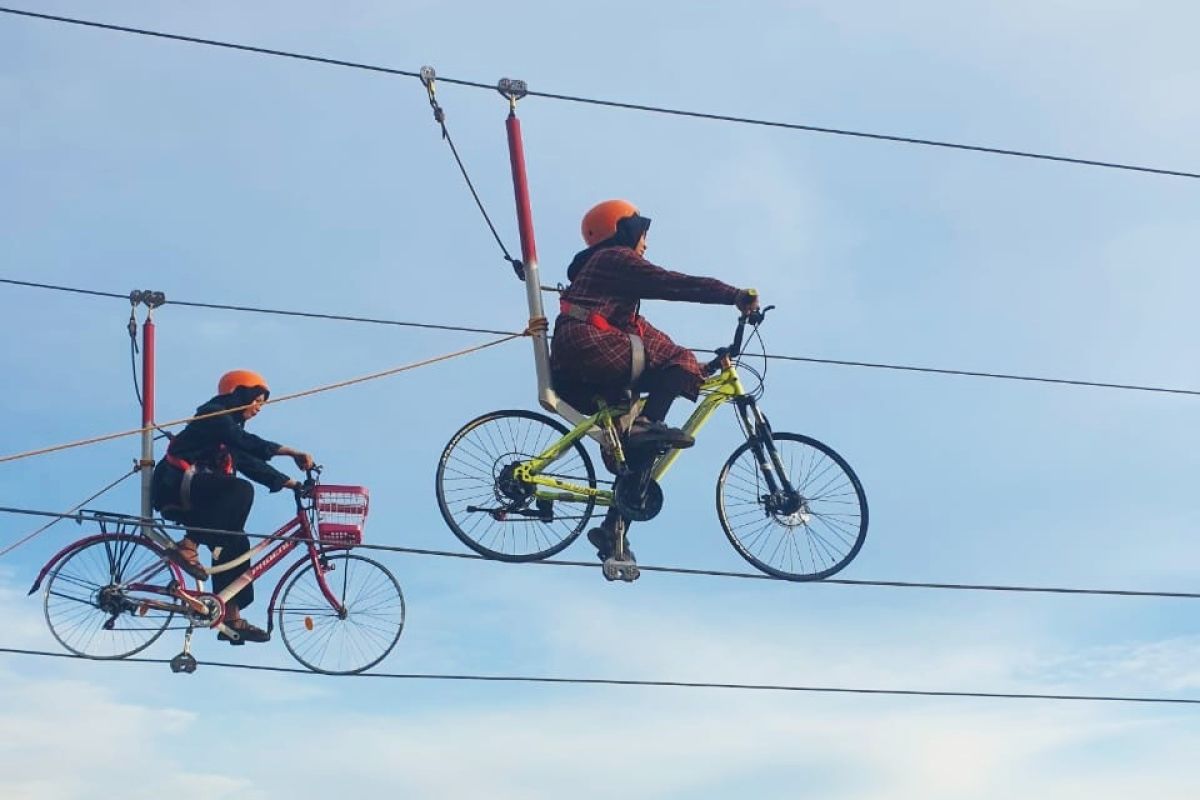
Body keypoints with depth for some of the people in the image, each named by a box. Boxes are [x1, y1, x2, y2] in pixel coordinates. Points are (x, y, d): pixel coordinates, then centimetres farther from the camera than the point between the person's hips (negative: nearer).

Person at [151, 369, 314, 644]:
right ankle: (188, 547, -24)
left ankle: (231, 617, 2)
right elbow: (246, 442, -24)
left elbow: (251, 464, 14)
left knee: (236, 542, 1)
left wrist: (290, 482, 1)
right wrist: (290, 451, -28)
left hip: (190, 498, 10)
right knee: (242, 490, -28)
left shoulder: (230, 426, 20)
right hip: (175, 487, -10)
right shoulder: (214, 415, -9)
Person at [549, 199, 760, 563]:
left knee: (637, 449, 8)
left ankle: (612, 531, 5)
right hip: (590, 346, -9)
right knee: (680, 362, -9)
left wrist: (687, 363, 24)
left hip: (574, 376, 9)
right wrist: (736, 295, -9)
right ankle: (646, 424, -25)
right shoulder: (615, 258, 5)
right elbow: (673, 284, -7)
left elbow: (637, 328, 30)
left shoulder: (597, 267, 34)